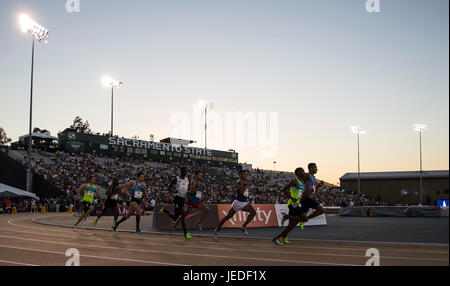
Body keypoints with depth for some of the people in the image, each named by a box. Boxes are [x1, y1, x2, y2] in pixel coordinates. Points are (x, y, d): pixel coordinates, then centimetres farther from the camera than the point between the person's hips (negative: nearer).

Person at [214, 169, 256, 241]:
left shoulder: (245, 181, 13)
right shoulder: (240, 181, -15)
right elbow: (241, 191, -29)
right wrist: (247, 185, -23)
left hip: (244, 203, 9)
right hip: (238, 202, -9)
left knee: (253, 212, -6)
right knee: (228, 216, -2)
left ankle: (244, 227, 3)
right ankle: (217, 230, 10)